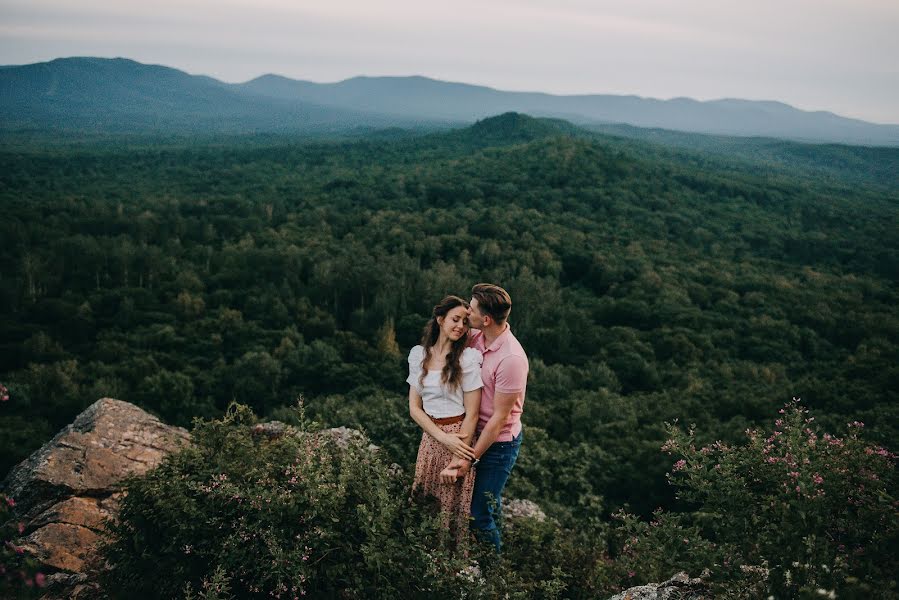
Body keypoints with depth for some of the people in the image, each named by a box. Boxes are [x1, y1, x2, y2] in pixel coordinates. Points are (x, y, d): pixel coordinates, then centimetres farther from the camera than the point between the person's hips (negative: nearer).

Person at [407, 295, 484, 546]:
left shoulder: (468, 358, -12)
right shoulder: (419, 354, 1)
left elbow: (472, 413, -12)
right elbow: (414, 407, -1)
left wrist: (459, 460, -13)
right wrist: (444, 438, -14)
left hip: (459, 436, -4)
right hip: (430, 436, 4)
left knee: (454, 506, 5)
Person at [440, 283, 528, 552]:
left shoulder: (511, 358, -28)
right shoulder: (475, 338, -5)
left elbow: (499, 418, -22)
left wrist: (471, 459, -18)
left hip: (499, 442, -7)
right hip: (476, 431, 7)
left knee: (479, 515, 1)